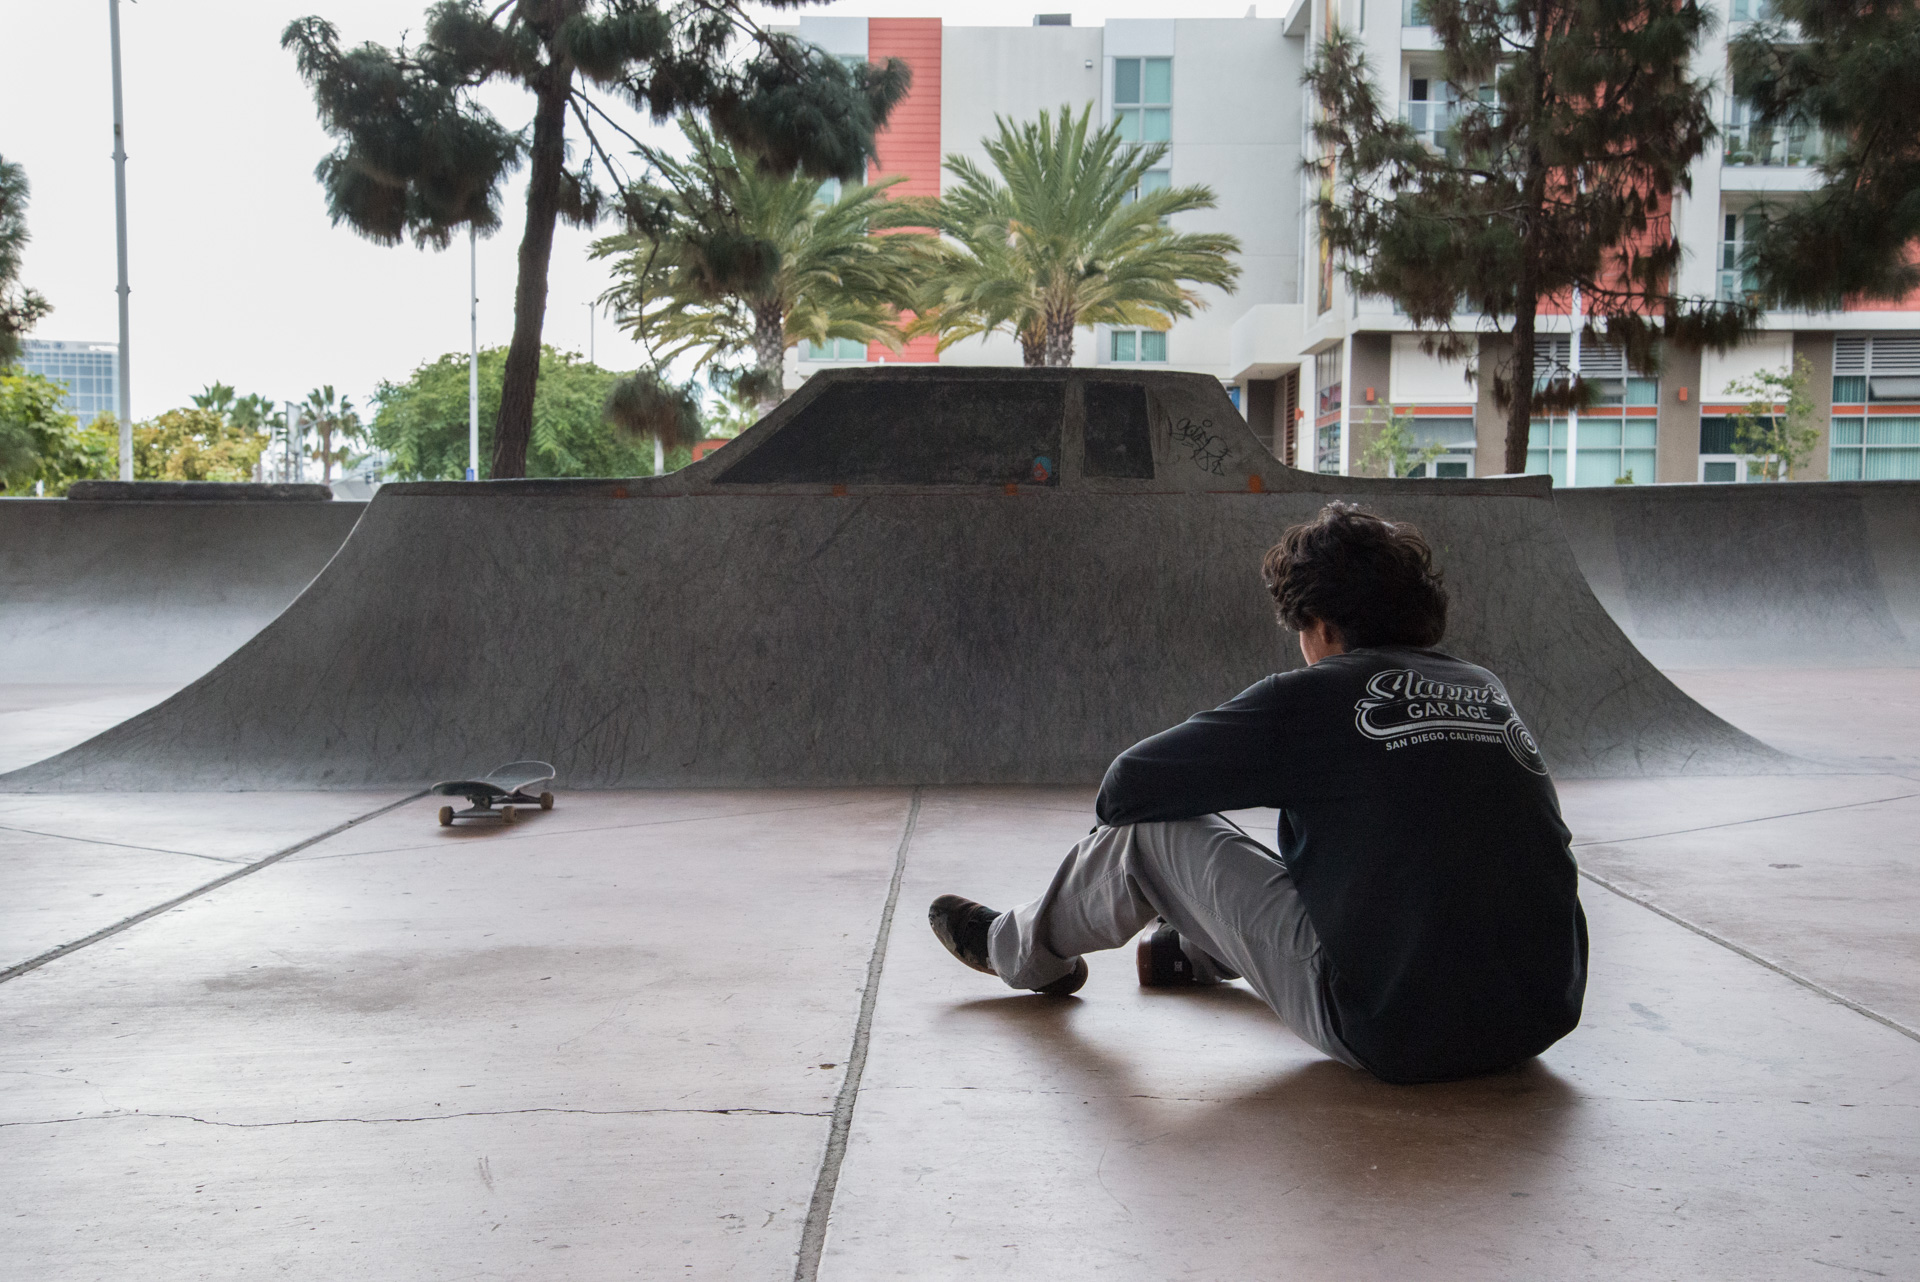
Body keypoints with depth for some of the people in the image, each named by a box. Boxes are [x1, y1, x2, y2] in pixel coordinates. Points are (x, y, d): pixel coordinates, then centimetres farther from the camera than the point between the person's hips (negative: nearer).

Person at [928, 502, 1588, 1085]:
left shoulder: (1316, 693, -7)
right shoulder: (1488, 690, 10)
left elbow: (1125, 789, -3)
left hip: (1396, 1033, -6)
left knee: (1152, 825, 6)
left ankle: (1022, 949, 34)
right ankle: (1199, 948, 54)